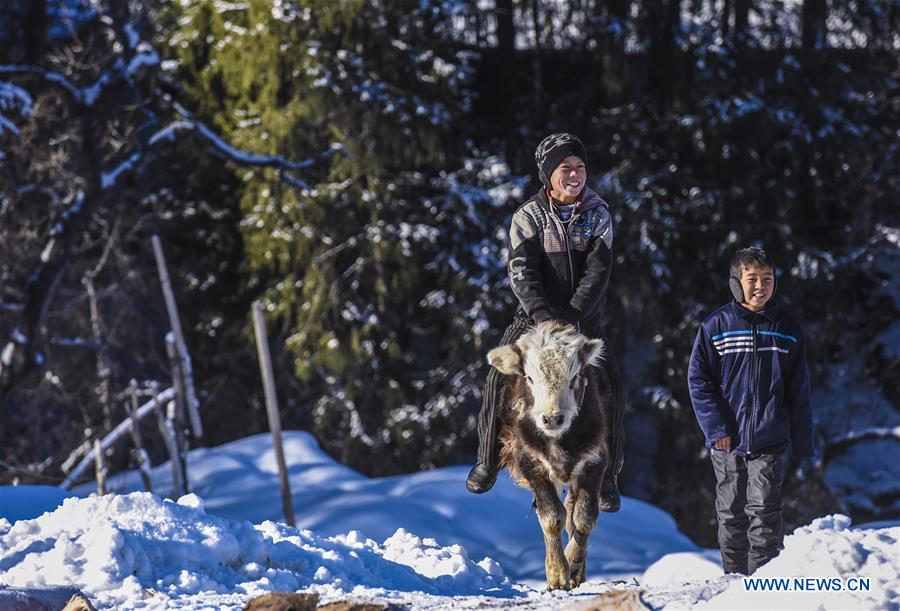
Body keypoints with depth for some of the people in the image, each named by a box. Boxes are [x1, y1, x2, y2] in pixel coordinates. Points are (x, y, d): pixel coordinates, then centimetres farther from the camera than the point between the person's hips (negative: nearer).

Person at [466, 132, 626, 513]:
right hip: (535, 316, -1)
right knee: (500, 374, -20)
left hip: (584, 320, 1)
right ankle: (489, 460, -6)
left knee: (611, 383, -17)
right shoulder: (529, 216, -2)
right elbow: (522, 272, -12)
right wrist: (544, 316, -27)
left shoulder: (598, 215, 1)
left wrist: (572, 317, -22)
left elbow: (597, 272, -9)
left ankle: (607, 474, -6)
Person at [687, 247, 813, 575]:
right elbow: (699, 380, 0)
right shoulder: (716, 326, -1)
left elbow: (799, 391, 8)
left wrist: (803, 445, 7)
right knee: (731, 515, 9)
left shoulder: (787, 328, 4)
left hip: (770, 442, 0)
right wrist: (716, 428, -9)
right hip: (728, 443, 0)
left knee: (765, 511, -9)